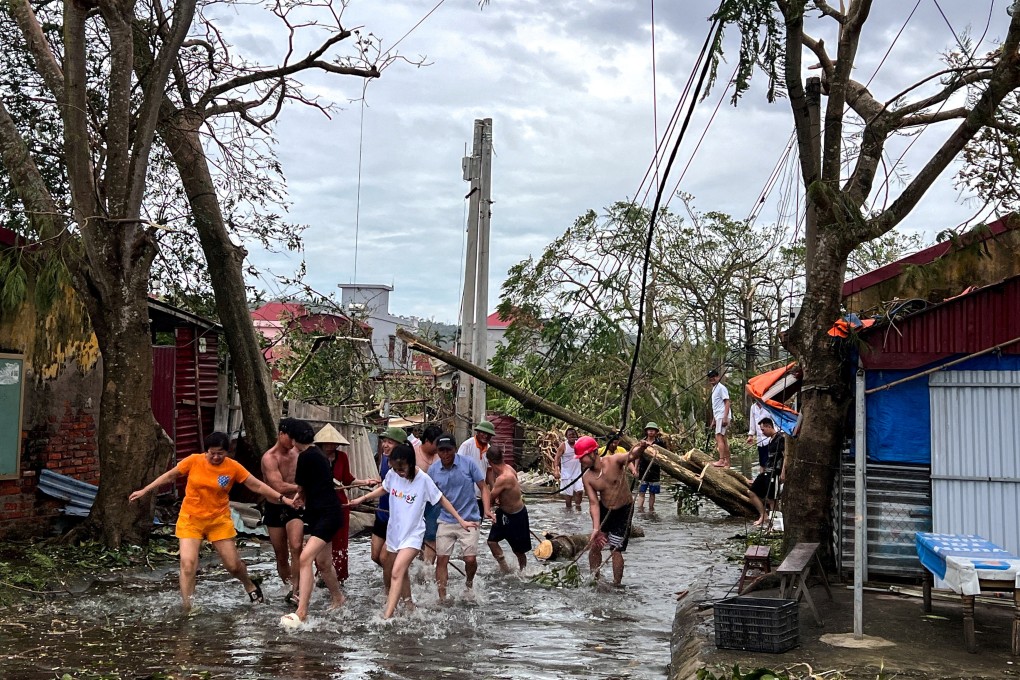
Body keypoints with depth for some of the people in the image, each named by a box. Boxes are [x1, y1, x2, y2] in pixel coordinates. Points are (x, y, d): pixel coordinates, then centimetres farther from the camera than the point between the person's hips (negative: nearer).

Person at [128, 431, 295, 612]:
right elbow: (169, 476, 3)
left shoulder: (233, 467, -10)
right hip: (191, 519, 0)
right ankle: (187, 608, -6)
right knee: (187, 563, -14)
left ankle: (249, 585, 37)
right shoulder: (194, 461, -10)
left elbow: (257, 486, -5)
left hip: (219, 520, 0)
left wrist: (282, 498, -10)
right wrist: (144, 491, 5)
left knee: (233, 564, 5)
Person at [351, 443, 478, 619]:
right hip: (394, 531, 5)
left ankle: (386, 617, -23)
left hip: (412, 534, -5)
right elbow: (384, 489, 17)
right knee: (401, 572, 18)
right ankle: (409, 604, 38)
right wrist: (362, 498, 11)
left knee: (397, 573, -19)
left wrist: (461, 520, -6)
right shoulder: (392, 474, -6)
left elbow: (442, 500, -6)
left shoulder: (423, 479, -18)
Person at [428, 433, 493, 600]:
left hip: (468, 519, -2)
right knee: (441, 559, -2)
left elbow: (483, 487, -2)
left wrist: (487, 509, -16)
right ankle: (442, 598, 8)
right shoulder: (433, 470, -1)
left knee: (470, 559, -5)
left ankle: (469, 584, 27)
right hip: (445, 521, 2)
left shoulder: (468, 464, -7)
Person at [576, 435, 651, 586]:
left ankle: (617, 584, 7)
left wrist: (641, 448, -62)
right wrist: (596, 528, -26)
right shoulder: (587, 478, -12)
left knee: (616, 550, -5)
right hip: (604, 510, 4)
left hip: (623, 511, -4)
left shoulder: (614, 461, -22)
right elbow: (594, 503, -15)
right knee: (595, 546, 8)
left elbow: (632, 455, -38)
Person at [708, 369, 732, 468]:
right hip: (718, 417, 10)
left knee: (719, 437, -16)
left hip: (722, 417, -10)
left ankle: (721, 460, -21)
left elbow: (727, 403, -15)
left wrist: (725, 418, -22)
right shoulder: (714, 389, 21)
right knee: (723, 439, 9)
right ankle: (727, 462, 11)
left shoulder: (721, 388, -8)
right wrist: (713, 420, 23)